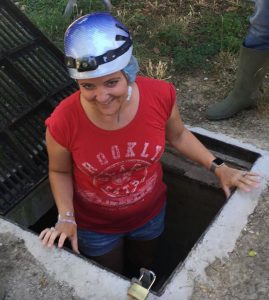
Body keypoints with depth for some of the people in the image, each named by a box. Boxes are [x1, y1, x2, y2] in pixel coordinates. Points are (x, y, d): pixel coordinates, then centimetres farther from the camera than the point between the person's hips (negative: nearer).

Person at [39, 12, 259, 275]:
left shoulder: (160, 95, -28)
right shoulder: (63, 123, -33)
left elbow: (177, 135, -5)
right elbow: (60, 171, -10)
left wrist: (217, 167, -9)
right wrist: (66, 218, -22)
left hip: (150, 213, 2)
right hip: (95, 226, -2)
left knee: (144, 268, 35)